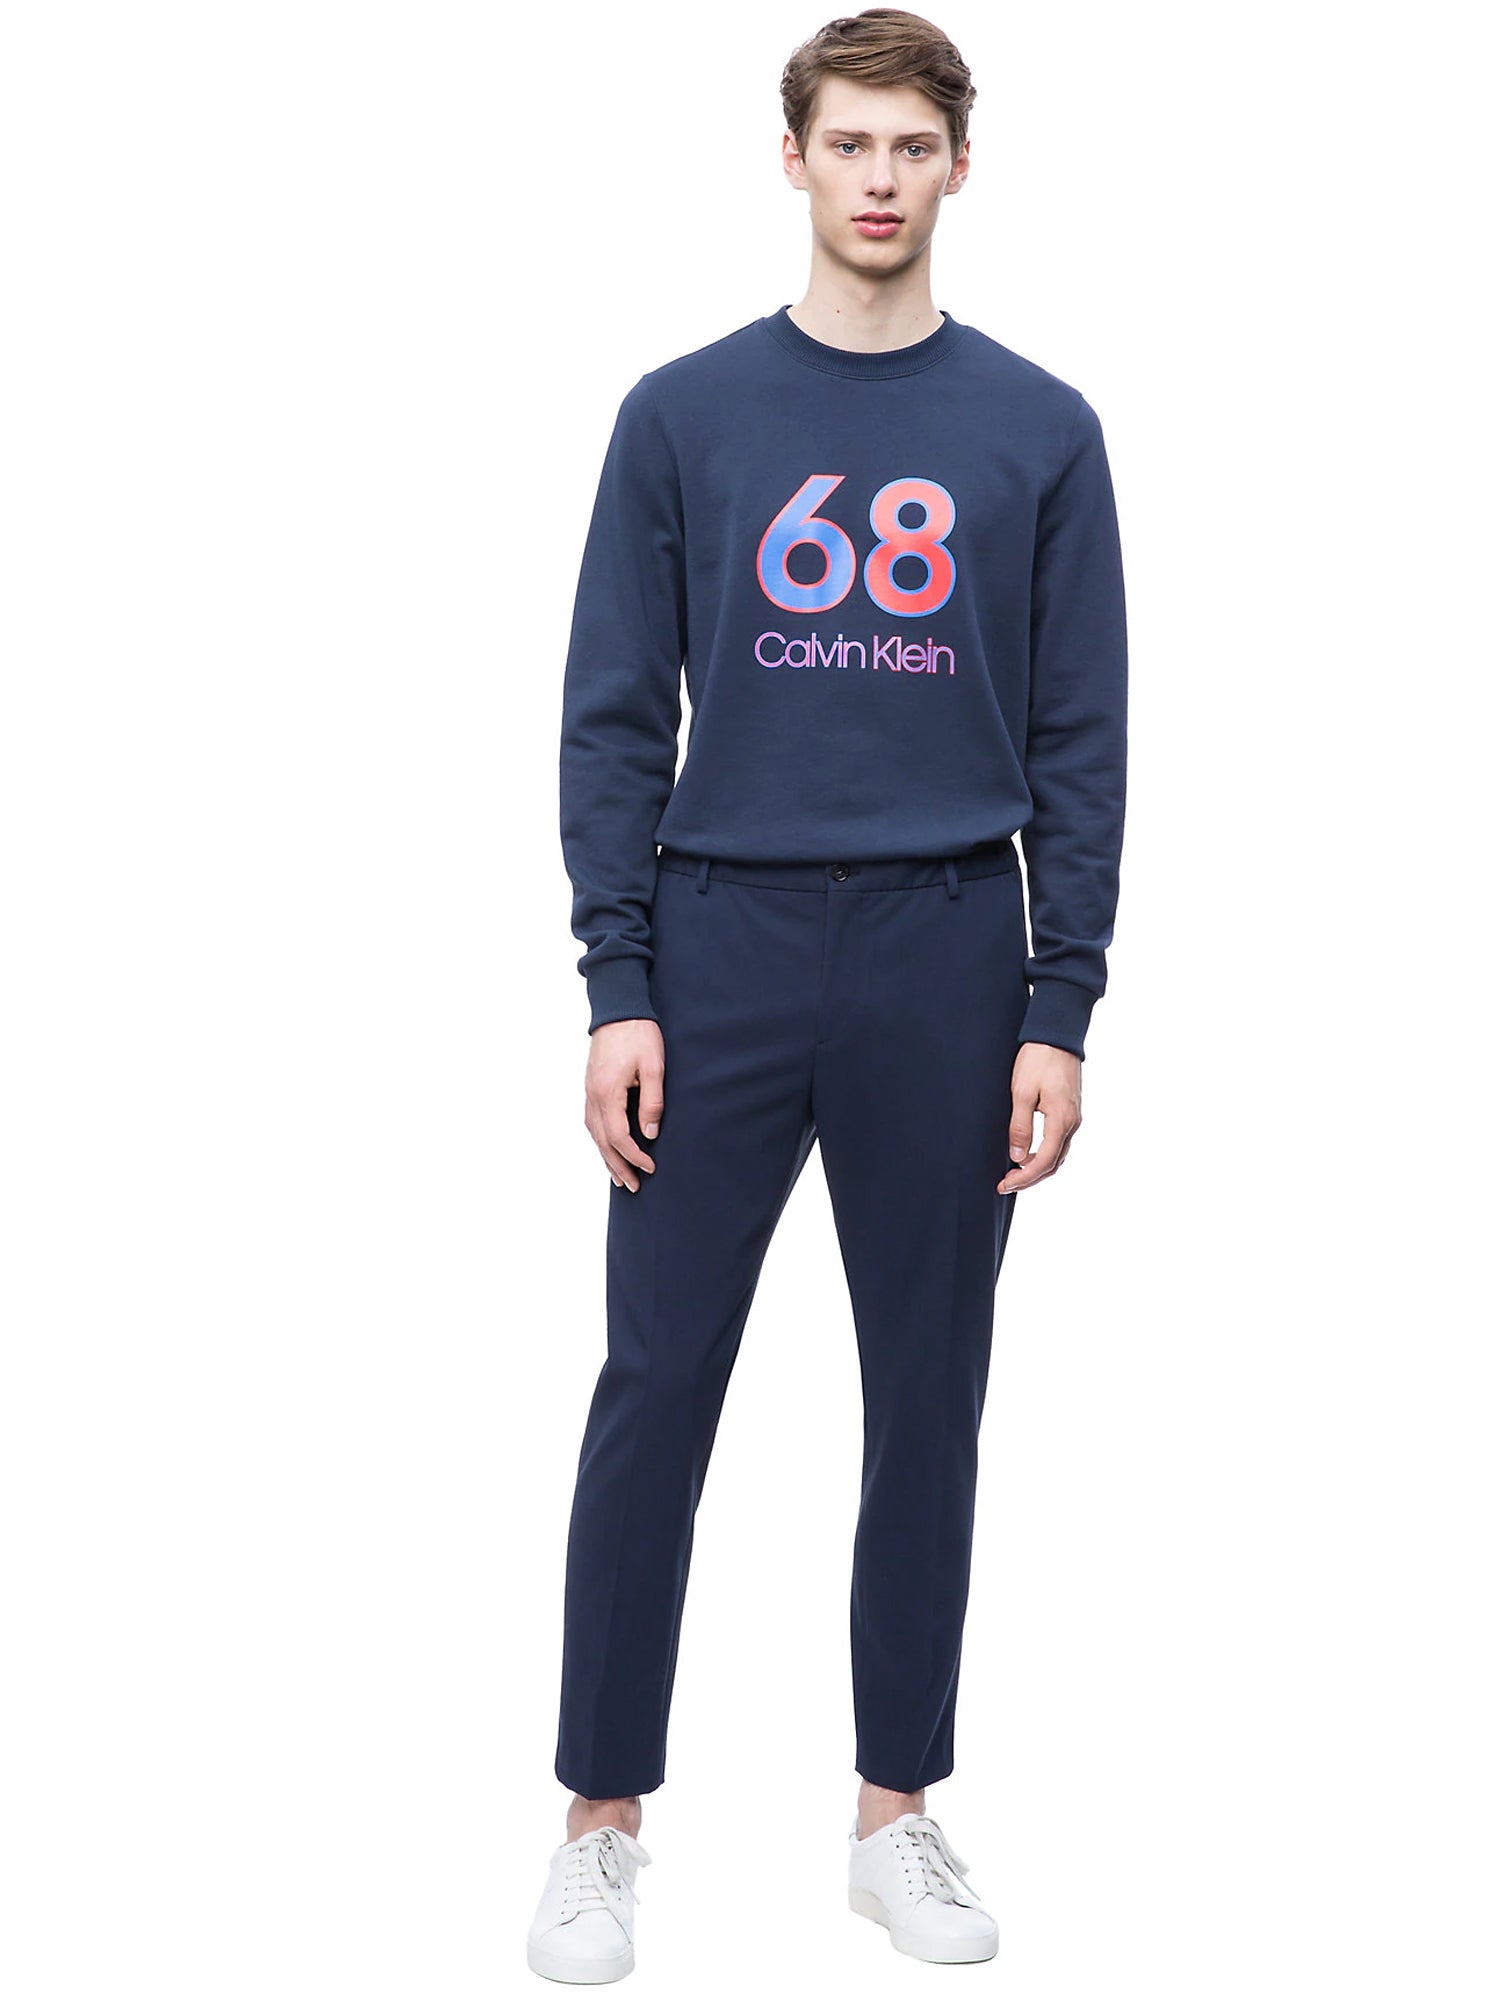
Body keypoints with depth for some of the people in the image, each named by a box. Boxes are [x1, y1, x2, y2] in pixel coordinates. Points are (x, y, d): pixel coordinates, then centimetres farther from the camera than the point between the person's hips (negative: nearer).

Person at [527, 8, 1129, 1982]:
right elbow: (615, 719, 1)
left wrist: (1061, 1014, -5)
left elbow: (1080, 744, 2)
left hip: (948, 965, 1)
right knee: (657, 1391, 2)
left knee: (927, 1398, 8)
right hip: (725, 950, 0)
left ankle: (899, 1807, 22)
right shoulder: (684, 415, 3)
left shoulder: (1039, 432, 3)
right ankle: (605, 1817, 15)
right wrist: (618, 988, -6)